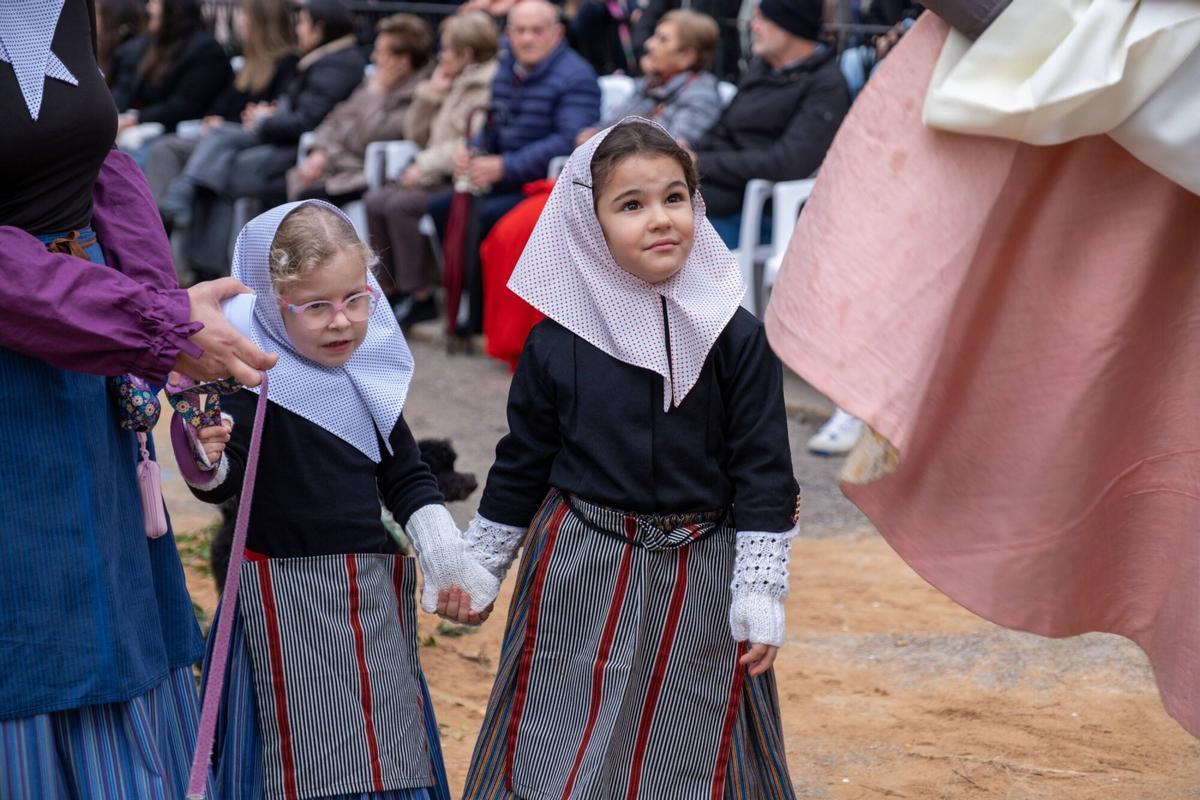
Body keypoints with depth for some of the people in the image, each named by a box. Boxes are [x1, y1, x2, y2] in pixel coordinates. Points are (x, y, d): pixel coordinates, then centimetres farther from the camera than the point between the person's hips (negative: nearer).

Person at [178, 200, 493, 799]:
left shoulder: (370, 377, 5)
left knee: (390, 746, 15)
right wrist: (205, 462, -43)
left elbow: (406, 476, 14)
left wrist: (442, 550, 5)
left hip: (375, 587, 6)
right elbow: (223, 484, -22)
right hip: (287, 590, -6)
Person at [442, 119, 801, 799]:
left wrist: (762, 599, -7)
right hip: (579, 577, 1)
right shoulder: (556, 345, -3)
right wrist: (474, 570, 11)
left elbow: (764, 477, -4)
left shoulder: (736, 338, -6)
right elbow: (521, 466, 9)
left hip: (699, 585, 0)